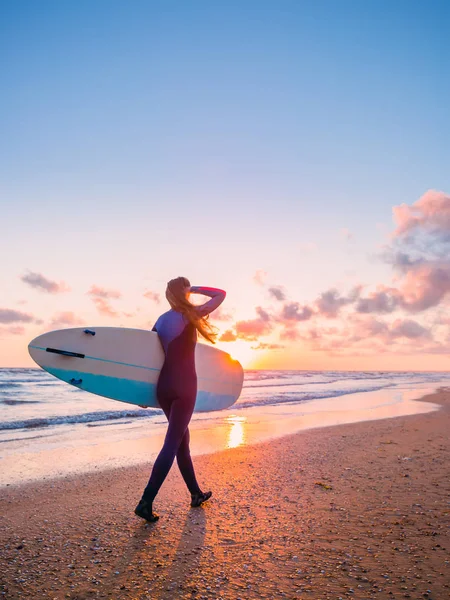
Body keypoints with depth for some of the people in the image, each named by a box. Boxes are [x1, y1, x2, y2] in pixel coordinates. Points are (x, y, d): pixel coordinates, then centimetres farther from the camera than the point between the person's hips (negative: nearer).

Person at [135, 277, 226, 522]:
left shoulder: (161, 320, 8)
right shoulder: (192, 315, -7)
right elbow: (221, 294, 3)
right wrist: (195, 289, 6)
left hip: (163, 385, 6)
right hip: (184, 386, -6)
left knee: (182, 439, 16)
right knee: (172, 443, -2)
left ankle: (196, 494, 29)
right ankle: (146, 502, -7)